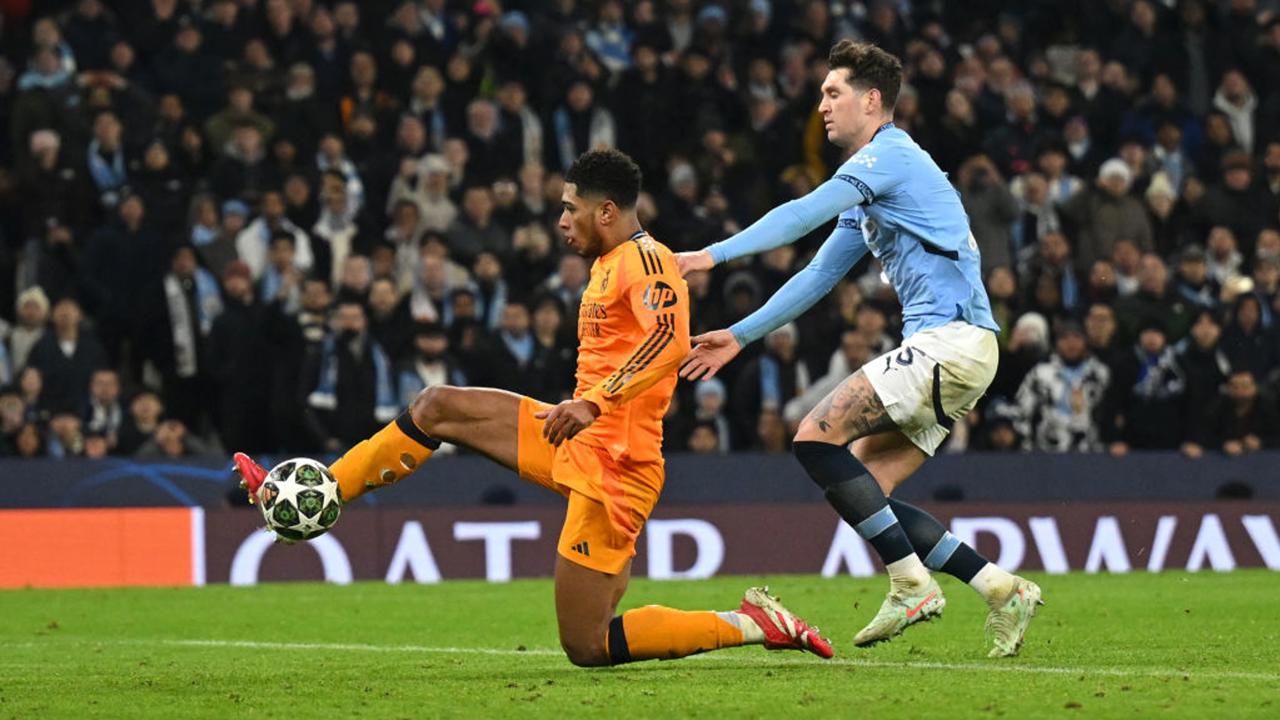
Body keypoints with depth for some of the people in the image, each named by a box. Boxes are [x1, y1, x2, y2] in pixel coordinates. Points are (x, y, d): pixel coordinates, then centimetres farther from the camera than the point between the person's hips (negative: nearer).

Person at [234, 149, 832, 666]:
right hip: (577, 443, 10)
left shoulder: (645, 261, -15)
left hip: (608, 466, -10)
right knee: (438, 407, 7)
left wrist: (595, 401, -41)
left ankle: (753, 625, -4)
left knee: (587, 648, -10)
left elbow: (671, 340, -34)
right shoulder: (609, 263, 16)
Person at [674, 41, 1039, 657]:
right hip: (948, 350, 10)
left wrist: (714, 254, -23)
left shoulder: (891, 155, -6)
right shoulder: (868, 190, 25)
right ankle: (1001, 590, 3)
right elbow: (819, 275, 30)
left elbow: (805, 213, -19)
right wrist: (740, 336, 26)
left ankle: (912, 585, -15)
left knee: (817, 436, -15)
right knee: (862, 490, 4)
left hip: (951, 339, -10)